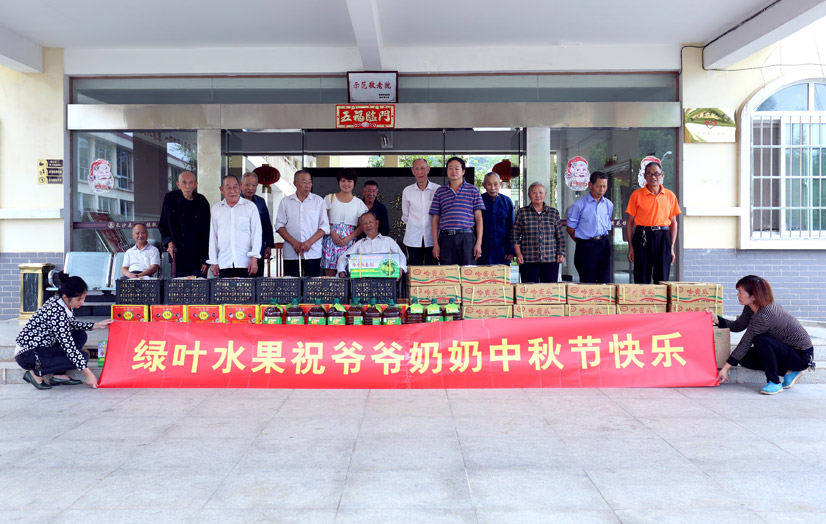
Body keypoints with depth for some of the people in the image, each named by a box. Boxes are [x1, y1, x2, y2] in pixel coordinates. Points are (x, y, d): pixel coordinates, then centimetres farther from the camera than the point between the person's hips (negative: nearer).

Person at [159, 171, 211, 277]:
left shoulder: (202, 202, -3)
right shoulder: (169, 198, 3)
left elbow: (207, 233, 0)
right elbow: (162, 225, 15)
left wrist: (206, 260, -4)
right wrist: (168, 242, -2)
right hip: (175, 258, 2)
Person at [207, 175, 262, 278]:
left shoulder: (250, 206, 4)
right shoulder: (216, 208, 13)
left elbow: (256, 233, 1)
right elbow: (213, 236, 14)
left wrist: (254, 258, -7)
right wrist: (214, 262, 10)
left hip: (246, 264, -2)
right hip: (224, 264, 2)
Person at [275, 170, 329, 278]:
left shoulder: (318, 201, 8)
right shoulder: (286, 202, 10)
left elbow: (325, 227, 4)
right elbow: (279, 226, 7)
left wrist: (309, 242, -10)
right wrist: (293, 242, -8)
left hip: (313, 253, 0)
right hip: (291, 254, 1)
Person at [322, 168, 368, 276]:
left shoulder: (358, 203, 9)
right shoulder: (329, 198, 8)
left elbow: (361, 226, 6)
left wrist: (349, 238, -8)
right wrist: (332, 234, -11)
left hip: (349, 242, 0)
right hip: (331, 241, 0)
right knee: (330, 275, -4)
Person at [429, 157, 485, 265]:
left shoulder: (473, 190, 10)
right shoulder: (440, 192, 13)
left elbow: (478, 218, 6)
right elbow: (435, 219, 11)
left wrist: (479, 243, -2)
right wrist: (435, 244, 3)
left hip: (467, 238, -1)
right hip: (446, 239, 1)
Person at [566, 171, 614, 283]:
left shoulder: (609, 205, 10)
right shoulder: (579, 205, -5)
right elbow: (570, 228, 0)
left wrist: (604, 242, 12)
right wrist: (582, 242, 3)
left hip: (604, 245, 4)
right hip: (586, 247, -4)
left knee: (605, 281, 3)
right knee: (588, 282, -1)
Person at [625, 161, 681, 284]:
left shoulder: (670, 196, 9)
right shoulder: (637, 195, 3)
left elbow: (673, 223, 12)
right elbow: (630, 222, 4)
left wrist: (672, 248, 5)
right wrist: (631, 247, -2)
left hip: (663, 237, 2)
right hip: (643, 237, -2)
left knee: (662, 279, 4)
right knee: (642, 279, 0)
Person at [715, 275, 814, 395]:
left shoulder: (763, 316, -31)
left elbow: (745, 343, -26)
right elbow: (738, 326, 7)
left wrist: (725, 368, -19)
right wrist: (716, 320, -8)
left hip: (802, 355, -9)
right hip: (786, 349, 9)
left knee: (760, 341, -33)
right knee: (744, 358, -4)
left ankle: (775, 383, -15)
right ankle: (788, 372, 7)